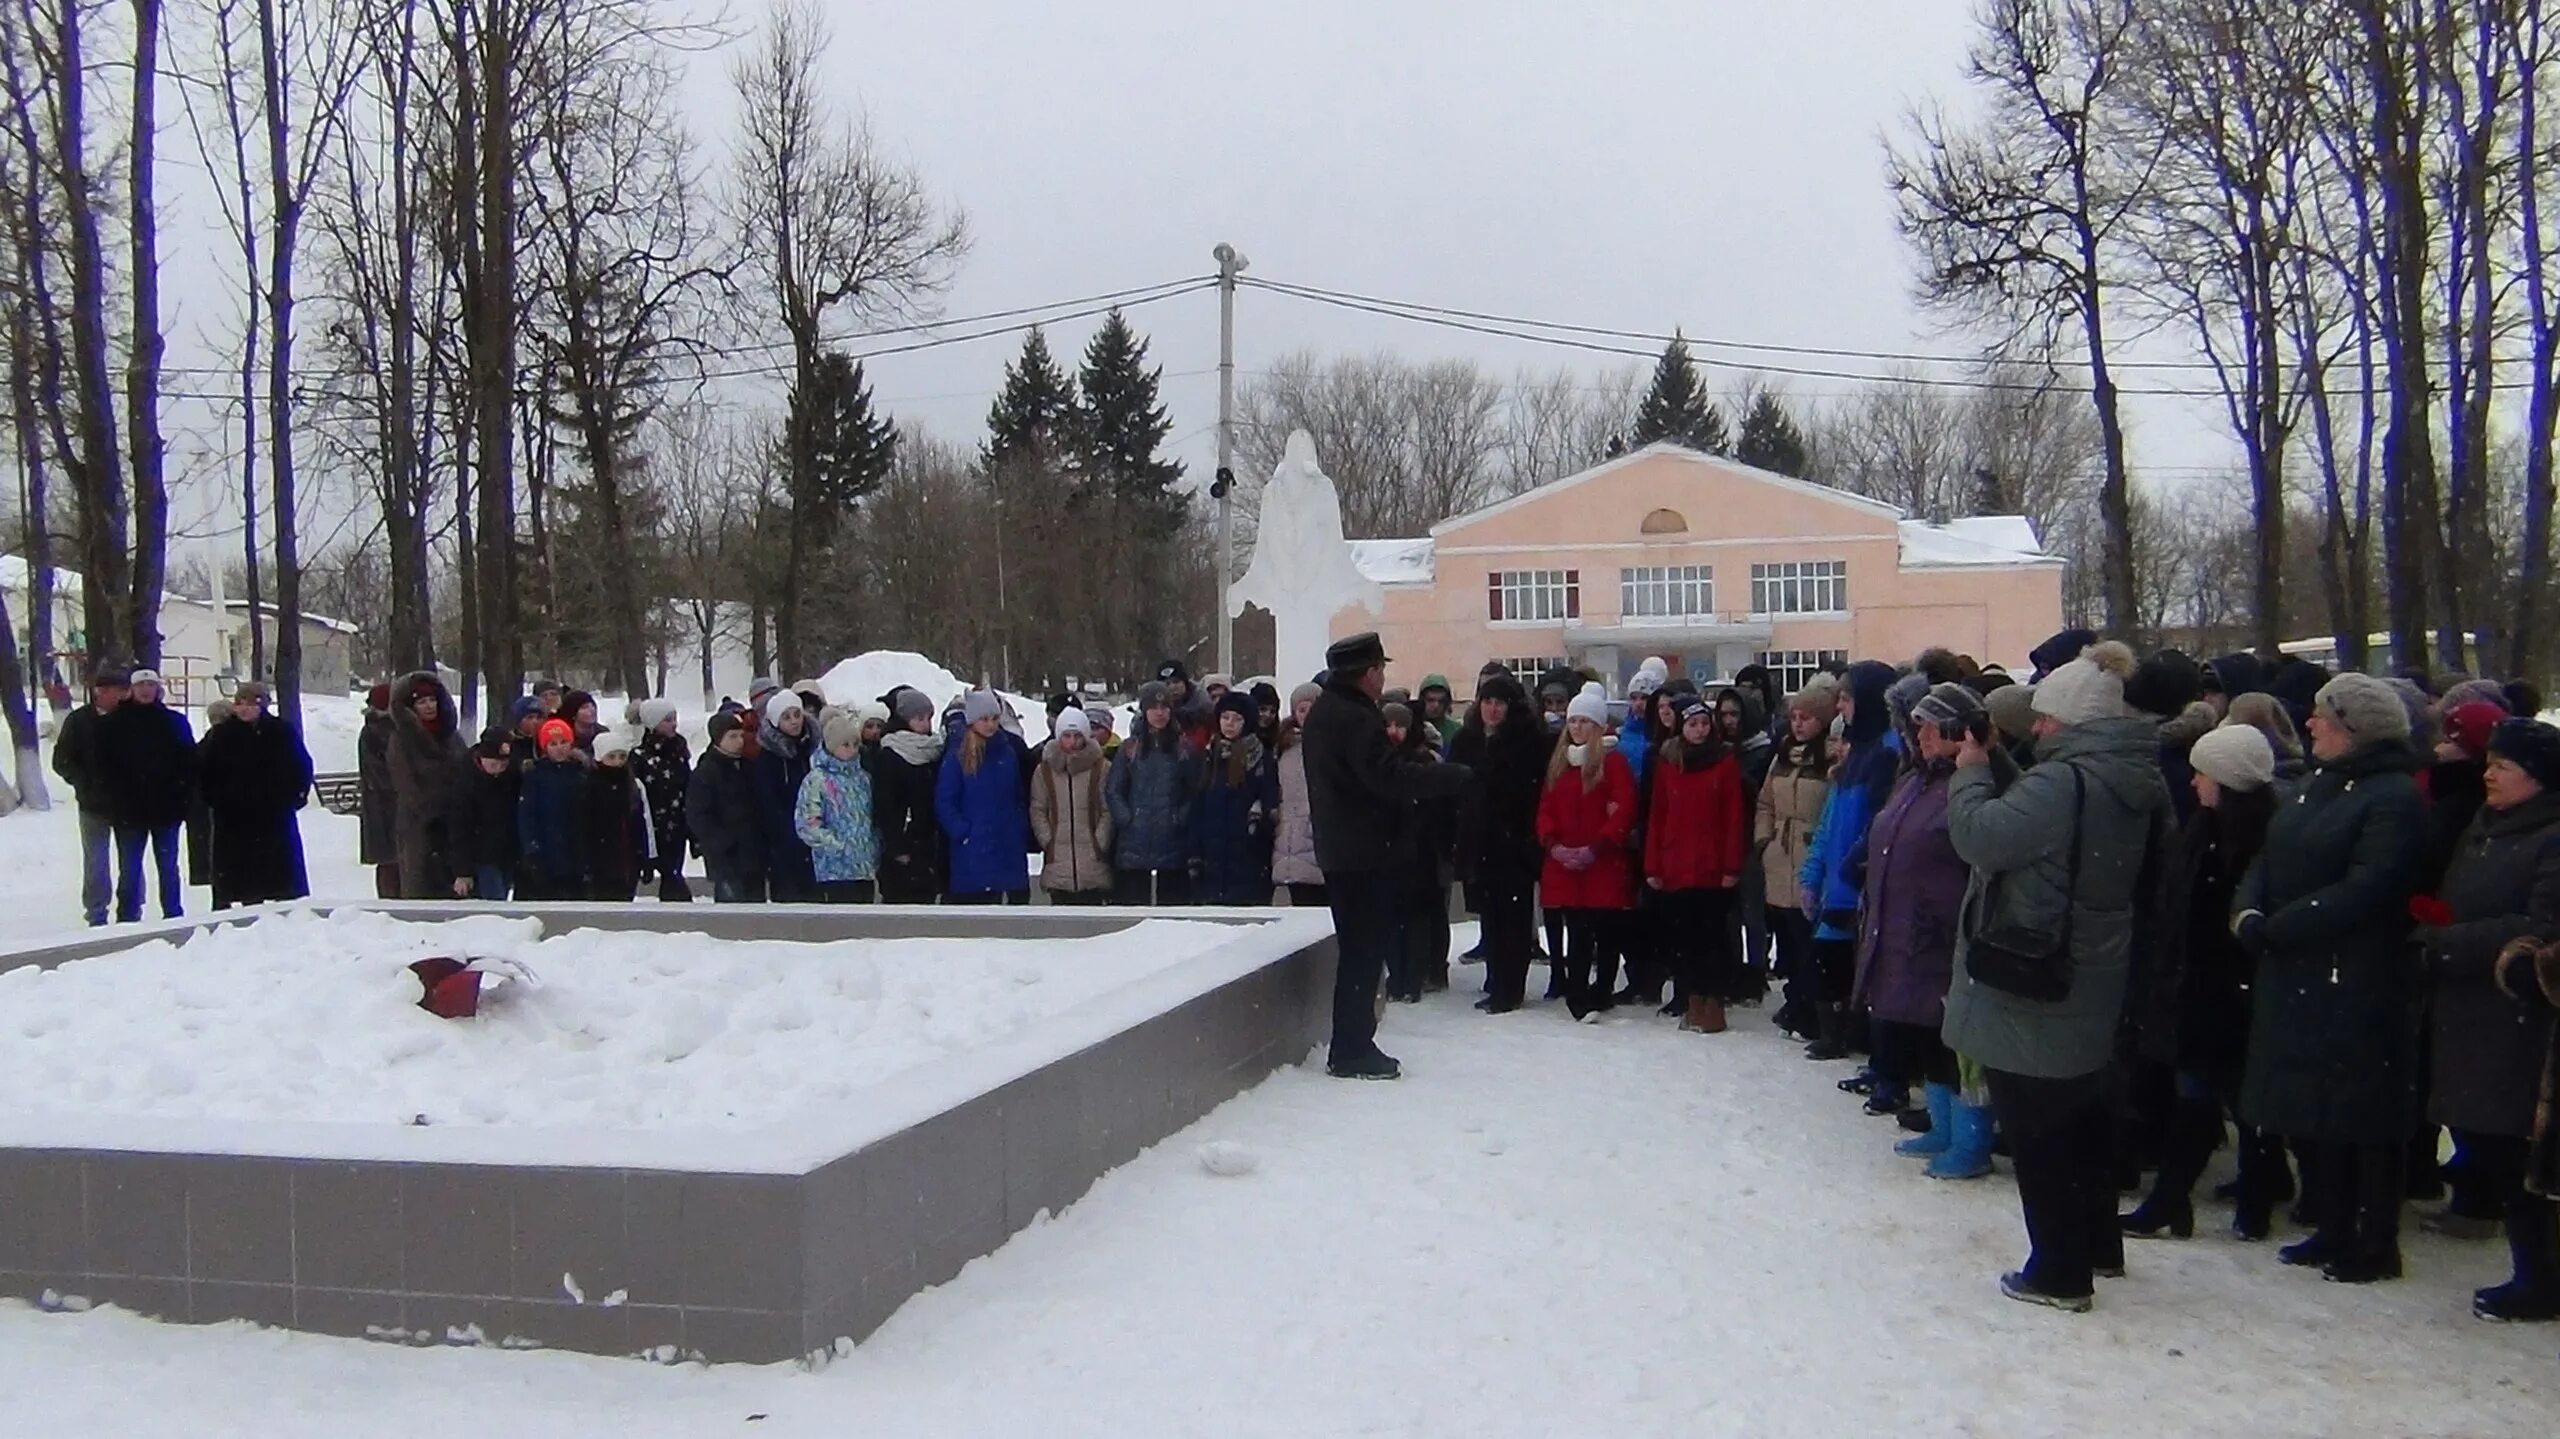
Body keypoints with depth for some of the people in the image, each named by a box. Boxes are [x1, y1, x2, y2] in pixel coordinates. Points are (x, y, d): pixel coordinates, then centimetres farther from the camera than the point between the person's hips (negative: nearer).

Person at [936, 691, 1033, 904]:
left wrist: (1021, 830, 5)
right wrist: (963, 832, -13)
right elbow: (943, 803, -5)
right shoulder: (957, 758, -3)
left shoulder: (1009, 753, 10)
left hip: (1009, 851, 4)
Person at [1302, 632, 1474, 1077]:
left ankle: (1350, 1047, 21)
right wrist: (1455, 777, -22)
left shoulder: (1323, 713, 13)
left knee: (1358, 947, 16)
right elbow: (1388, 776, -26)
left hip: (1338, 849, 10)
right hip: (1364, 852, -10)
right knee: (1365, 949, -4)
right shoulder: (1356, 720, -19)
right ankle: (1353, 1050, 0)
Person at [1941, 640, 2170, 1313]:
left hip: (2030, 989, -9)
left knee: (2037, 1131, 0)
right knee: (2085, 1117, 22)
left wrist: (1970, 774, -10)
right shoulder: (2134, 782, 8)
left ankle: (2059, 1271, 6)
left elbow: (1982, 836, -25)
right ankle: (2097, 1243, 36)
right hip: (2092, 990, 9)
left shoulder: (2064, 780, -22)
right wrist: (1991, 777, 7)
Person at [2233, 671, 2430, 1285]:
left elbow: (2364, 890, -21)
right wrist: (2248, 911, -8)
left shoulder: (2395, 796, -12)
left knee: (2362, 1118, 1)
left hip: (2358, 984, -8)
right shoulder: (2317, 785, 14)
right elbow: (2270, 859, 12)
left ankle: (2376, 1245, 12)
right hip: (2295, 977, 8)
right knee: (2311, 1110, 13)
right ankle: (2333, 1230, 26)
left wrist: (2273, 929, -19)